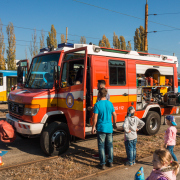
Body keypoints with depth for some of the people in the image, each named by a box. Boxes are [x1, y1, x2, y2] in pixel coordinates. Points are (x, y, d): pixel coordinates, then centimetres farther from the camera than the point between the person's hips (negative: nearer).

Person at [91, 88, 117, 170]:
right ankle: (110, 162, 24)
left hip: (101, 128, -4)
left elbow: (95, 117, -14)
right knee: (110, 145, 15)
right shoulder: (110, 103, 1)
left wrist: (93, 127, -4)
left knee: (101, 146, 5)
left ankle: (102, 164, 9)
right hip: (109, 128, 4)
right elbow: (114, 115, 7)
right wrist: (114, 123, 22)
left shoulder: (97, 104, -12)